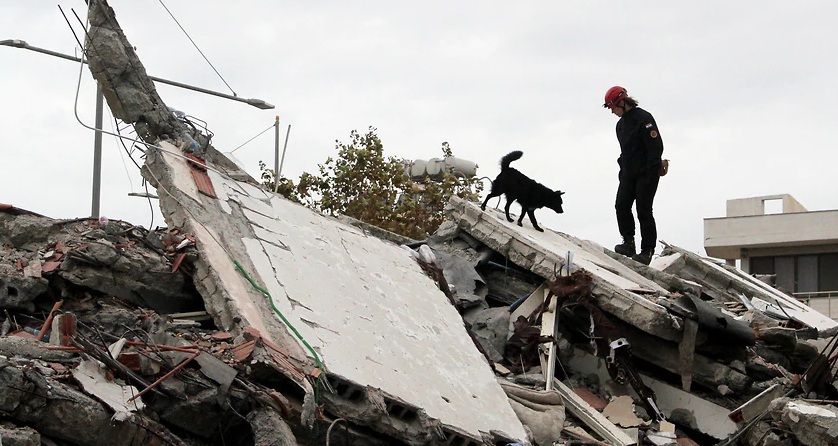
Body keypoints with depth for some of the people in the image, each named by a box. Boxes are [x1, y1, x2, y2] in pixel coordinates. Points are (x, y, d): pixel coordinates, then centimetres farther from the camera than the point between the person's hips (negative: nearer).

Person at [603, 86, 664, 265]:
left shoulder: (643, 118, -12)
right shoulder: (621, 124, 16)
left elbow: (656, 146, -16)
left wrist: (651, 173, -20)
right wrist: (622, 169, 16)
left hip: (646, 174, -8)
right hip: (628, 173, 8)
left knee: (644, 211, -7)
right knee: (621, 205, -4)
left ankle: (647, 250, -1)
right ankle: (628, 243, 3)